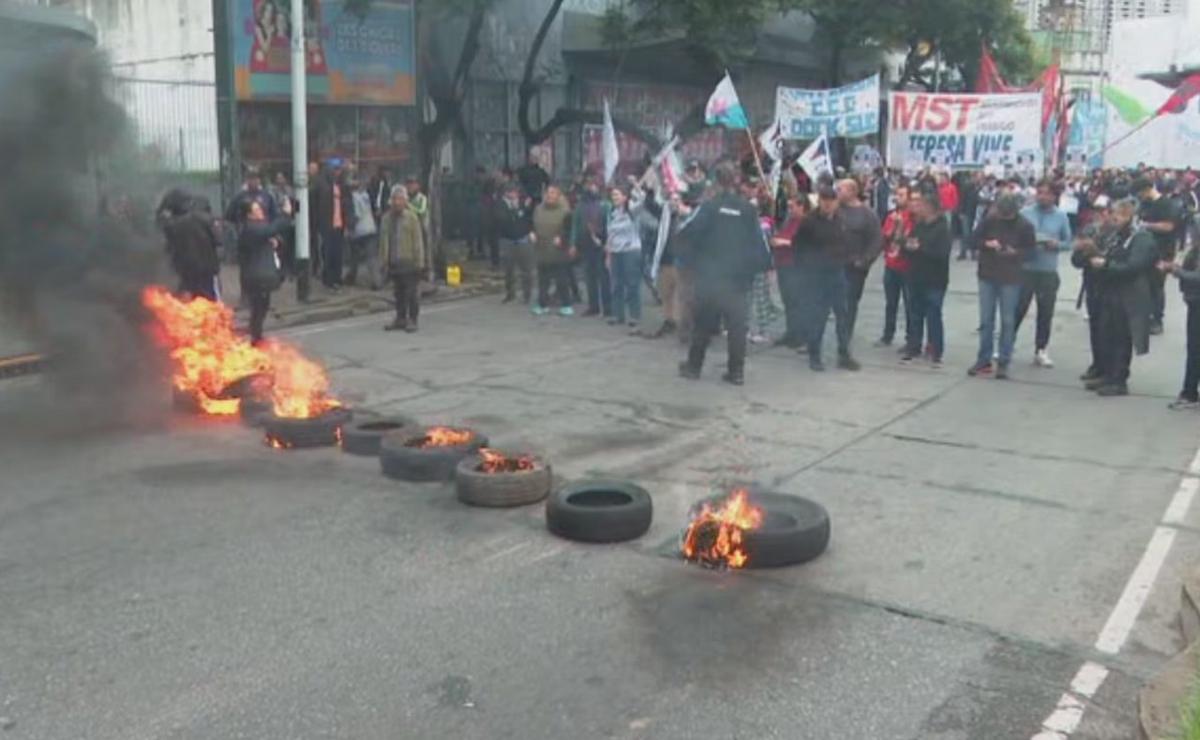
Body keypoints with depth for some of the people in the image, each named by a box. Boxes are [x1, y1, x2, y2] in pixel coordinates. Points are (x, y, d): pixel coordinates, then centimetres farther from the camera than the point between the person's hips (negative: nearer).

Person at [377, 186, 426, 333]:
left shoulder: (412, 217, -5)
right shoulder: (386, 218, 8)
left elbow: (418, 241, -5)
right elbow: (383, 240, 13)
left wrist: (419, 262, -7)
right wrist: (383, 260, 10)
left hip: (409, 262, -4)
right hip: (393, 263, 4)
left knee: (412, 292, 0)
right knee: (398, 293, 12)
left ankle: (412, 320, 7)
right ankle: (400, 318, 21)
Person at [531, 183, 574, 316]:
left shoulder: (564, 211, -7)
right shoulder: (538, 209, 8)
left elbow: (569, 230, -5)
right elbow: (532, 225, 19)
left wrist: (561, 238, -18)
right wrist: (533, 234, 1)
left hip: (558, 252, -4)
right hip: (542, 251, 5)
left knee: (561, 280, 0)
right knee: (543, 280, 12)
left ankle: (565, 305, 10)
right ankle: (543, 304, 22)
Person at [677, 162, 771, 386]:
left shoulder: (710, 207, -8)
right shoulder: (748, 209, 1)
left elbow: (689, 231, -15)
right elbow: (758, 240, 0)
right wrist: (765, 264, 10)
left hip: (710, 274, -1)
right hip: (738, 276, 2)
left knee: (704, 321, 11)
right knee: (737, 323, 6)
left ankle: (693, 366, 19)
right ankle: (737, 371, 5)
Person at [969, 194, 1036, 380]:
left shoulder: (1024, 226, -9)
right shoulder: (989, 220, -6)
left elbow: (1030, 248, 1)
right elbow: (975, 238, 4)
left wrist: (1015, 252, -18)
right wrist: (987, 243, -17)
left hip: (1011, 279, -2)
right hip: (987, 276, 2)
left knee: (1007, 321, 3)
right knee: (986, 320, 7)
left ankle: (1003, 363, 10)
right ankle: (984, 360, 16)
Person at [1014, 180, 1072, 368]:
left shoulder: (1061, 216, 3)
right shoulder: (1025, 212, -1)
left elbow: (1068, 242, 7)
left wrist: (1057, 245, -13)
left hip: (1049, 271, 1)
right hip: (1025, 268, -1)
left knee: (1046, 312, 7)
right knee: (1018, 309, 3)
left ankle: (1041, 351, 17)